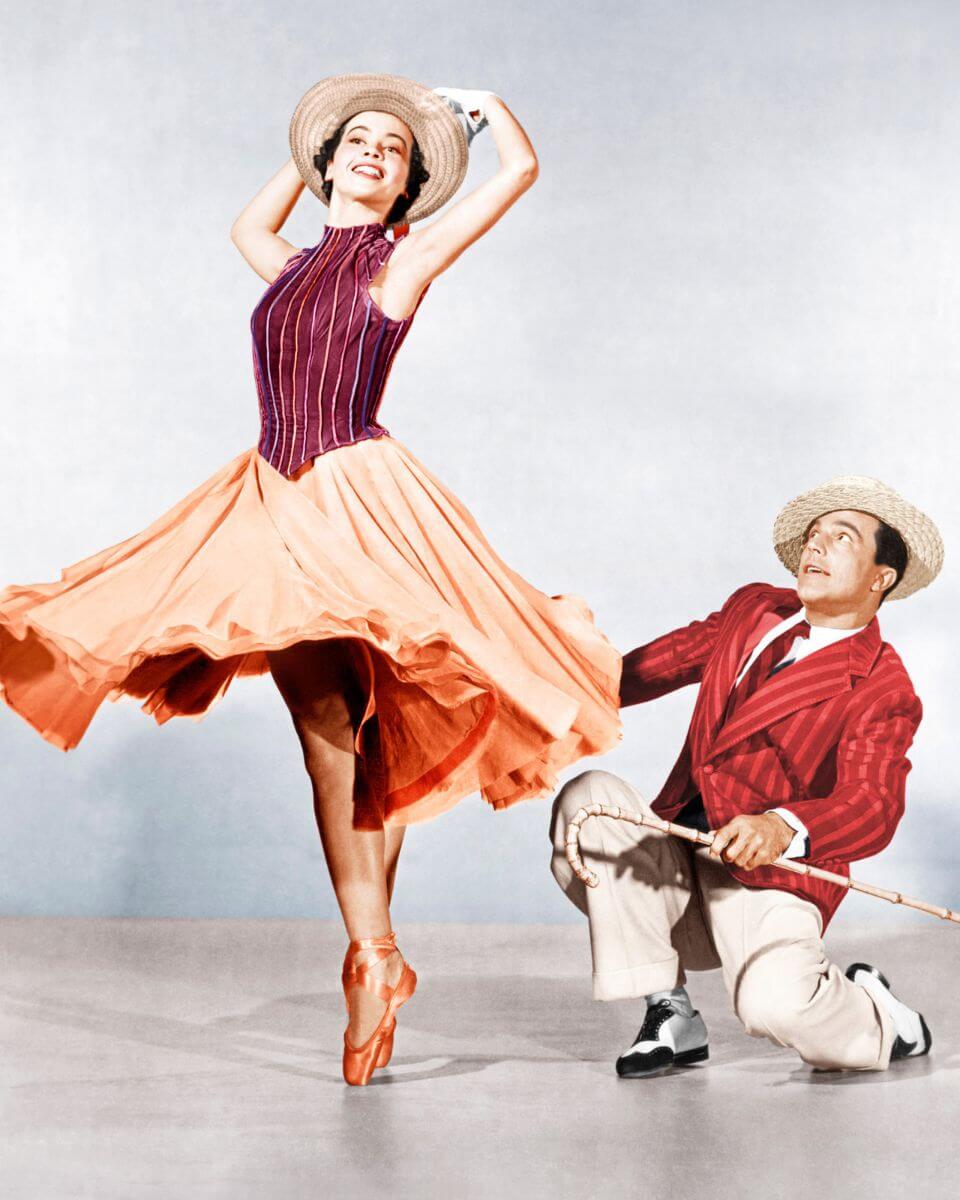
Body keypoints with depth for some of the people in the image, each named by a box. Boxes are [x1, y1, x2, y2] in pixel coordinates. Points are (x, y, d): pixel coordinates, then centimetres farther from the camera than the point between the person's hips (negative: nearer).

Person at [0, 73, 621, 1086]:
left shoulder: (405, 259, 3)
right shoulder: (296, 268, 19)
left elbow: (520, 168, 1)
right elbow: (246, 225, 43)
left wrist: (484, 108, 18)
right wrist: (308, 156, 35)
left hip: (356, 499, -5)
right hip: (278, 501, 5)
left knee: (339, 724, -12)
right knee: (328, 727, -3)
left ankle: (373, 954, -4)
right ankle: (373, 954, -2)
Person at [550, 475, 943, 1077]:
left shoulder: (882, 688, -7)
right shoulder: (753, 609, 14)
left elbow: (873, 806, -21)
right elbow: (664, 661, 22)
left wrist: (782, 828, -41)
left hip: (766, 882, -6)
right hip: (676, 870, 6)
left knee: (776, 1003, -34)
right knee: (589, 796, -22)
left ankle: (883, 1021, 8)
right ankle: (670, 1015, -13)